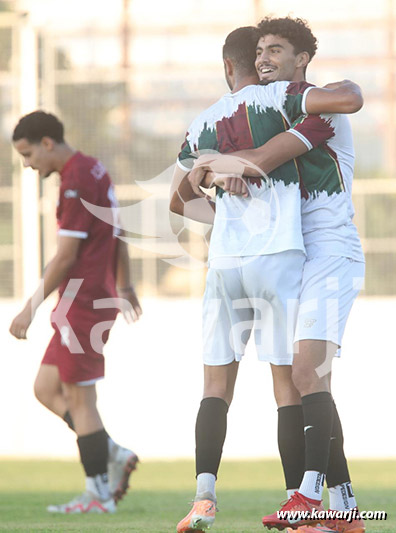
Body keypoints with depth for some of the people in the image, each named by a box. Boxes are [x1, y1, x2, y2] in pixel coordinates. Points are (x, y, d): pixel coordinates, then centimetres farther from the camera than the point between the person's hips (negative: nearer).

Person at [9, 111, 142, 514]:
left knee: (79, 398, -4)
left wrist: (31, 308, -15)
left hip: (82, 304, -10)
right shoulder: (95, 171, 14)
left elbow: (65, 257, -18)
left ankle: (98, 495, 1)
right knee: (46, 390, 11)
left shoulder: (76, 183, -16)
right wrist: (124, 287, 33)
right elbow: (118, 235, 23)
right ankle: (115, 455, 10)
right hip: (99, 298, 10)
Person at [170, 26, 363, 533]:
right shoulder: (279, 97, 0)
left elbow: (179, 200, 29)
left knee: (216, 387, 9)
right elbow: (349, 101, -17)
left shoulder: (201, 124, 15)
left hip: (224, 262, 3)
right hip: (279, 257, -3)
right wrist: (348, 85, 7)